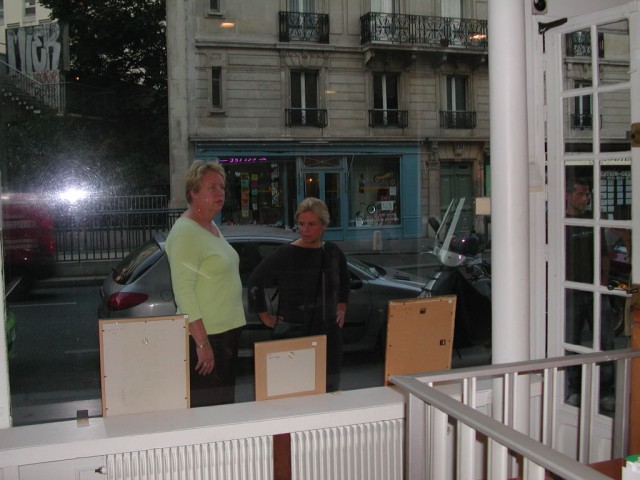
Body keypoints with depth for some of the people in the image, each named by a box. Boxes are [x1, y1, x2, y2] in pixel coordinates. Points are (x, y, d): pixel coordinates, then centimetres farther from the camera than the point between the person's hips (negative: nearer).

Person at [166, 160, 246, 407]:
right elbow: (183, 292, -22)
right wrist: (202, 343, -25)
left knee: (225, 405, 16)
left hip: (227, 331, 10)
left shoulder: (212, 227, 13)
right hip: (205, 337, -10)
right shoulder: (185, 231, -16)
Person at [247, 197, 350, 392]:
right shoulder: (284, 254, -9)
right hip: (292, 333, -5)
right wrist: (265, 317, -1)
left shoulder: (333, 252, 7)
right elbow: (254, 282, -2)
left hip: (328, 333, 5)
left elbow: (345, 281, 27)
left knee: (330, 389, 12)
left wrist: (341, 309, 19)